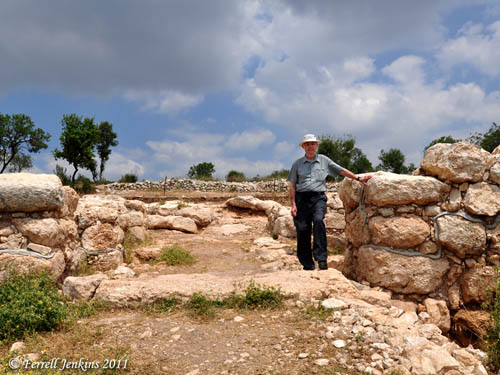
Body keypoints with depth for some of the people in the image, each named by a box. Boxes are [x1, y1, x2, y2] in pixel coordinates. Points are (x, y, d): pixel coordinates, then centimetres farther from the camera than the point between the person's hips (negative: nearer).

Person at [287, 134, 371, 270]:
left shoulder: (324, 160, 13)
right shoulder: (297, 163, 12)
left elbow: (342, 171, 16)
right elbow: (292, 186, 11)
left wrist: (358, 178, 8)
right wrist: (293, 205, 2)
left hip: (318, 198, -1)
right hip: (301, 198, 1)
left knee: (318, 220, -29)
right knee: (302, 230, -4)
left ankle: (321, 258, -26)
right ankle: (307, 265, 8)